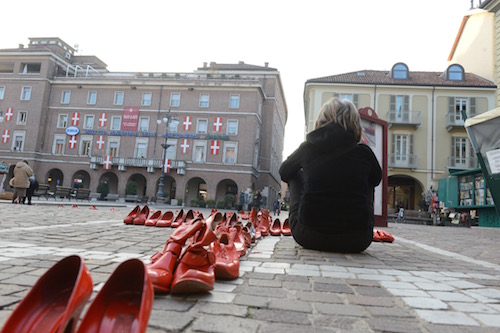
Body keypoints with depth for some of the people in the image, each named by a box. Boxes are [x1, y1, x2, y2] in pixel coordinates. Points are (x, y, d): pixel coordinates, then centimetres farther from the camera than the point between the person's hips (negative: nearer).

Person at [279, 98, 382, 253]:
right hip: (356, 241, 1)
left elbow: (284, 172, 22)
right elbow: (376, 178, 23)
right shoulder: (363, 152, 1)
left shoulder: (308, 147, 2)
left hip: (308, 237, 0)